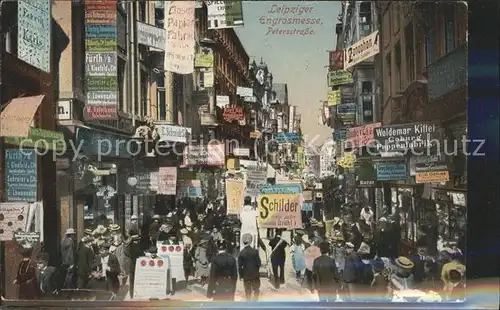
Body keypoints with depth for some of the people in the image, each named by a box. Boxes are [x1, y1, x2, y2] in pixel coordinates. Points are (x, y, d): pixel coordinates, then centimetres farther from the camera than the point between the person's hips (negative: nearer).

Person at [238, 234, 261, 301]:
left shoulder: (241, 253, -10)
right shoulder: (255, 251, -12)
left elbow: (240, 265, -7)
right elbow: (258, 263, -8)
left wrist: (241, 275, 5)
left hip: (246, 275, 0)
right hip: (255, 274, 0)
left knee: (248, 291, 10)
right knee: (256, 290, 16)